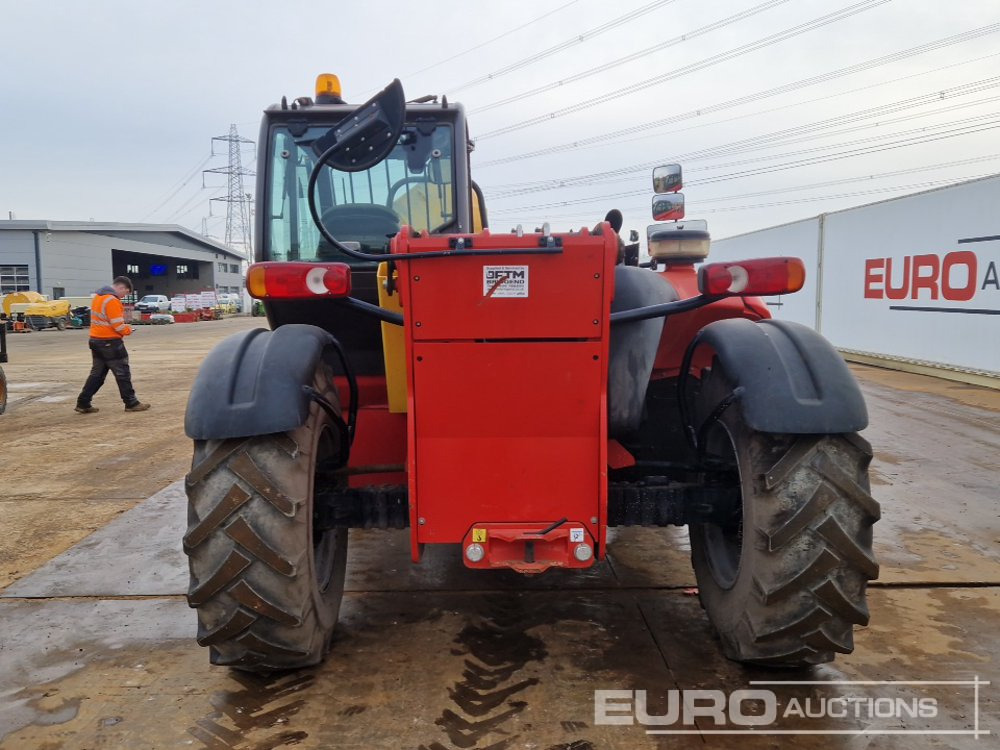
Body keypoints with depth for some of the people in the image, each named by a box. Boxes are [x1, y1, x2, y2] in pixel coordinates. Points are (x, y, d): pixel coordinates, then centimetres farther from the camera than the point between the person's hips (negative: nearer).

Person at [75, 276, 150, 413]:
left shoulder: (98, 296, 12)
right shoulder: (112, 300, -19)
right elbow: (118, 326, -21)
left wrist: (123, 328, 8)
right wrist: (128, 329, 0)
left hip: (96, 340, 9)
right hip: (110, 343, -9)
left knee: (97, 374, 14)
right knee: (123, 374, 1)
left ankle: (83, 403, 14)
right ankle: (131, 403, 7)